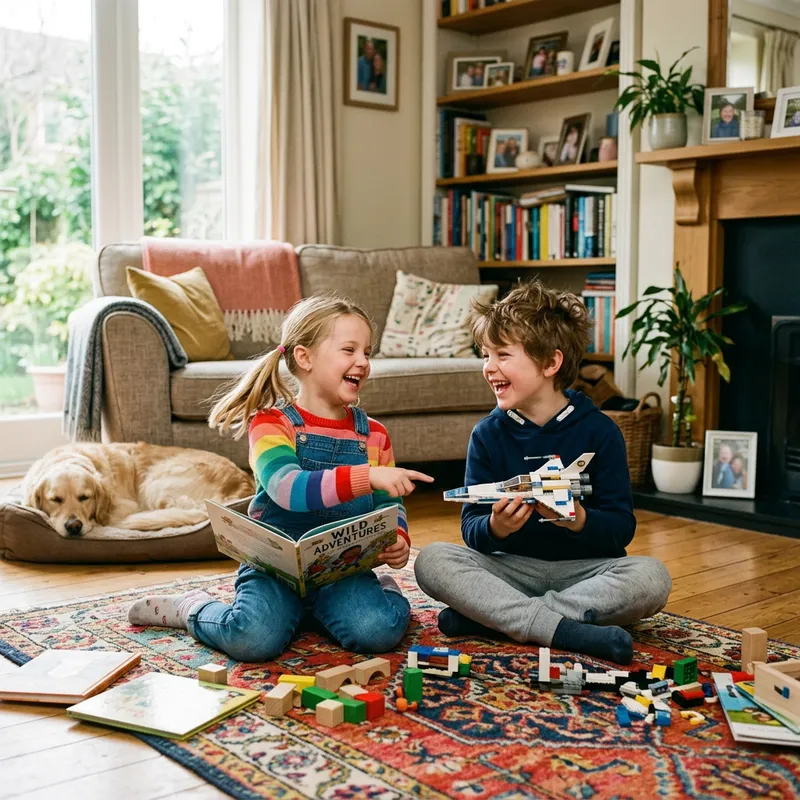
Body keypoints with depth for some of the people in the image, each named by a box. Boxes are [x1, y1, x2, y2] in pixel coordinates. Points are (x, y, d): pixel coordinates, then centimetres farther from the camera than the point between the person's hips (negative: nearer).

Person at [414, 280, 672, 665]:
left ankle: (491, 615, -24)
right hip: (511, 566, 2)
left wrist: (580, 520, -29)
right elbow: (470, 529, -3)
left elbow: (622, 528, -9)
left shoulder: (598, 430, -6)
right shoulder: (488, 434, 0)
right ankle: (564, 630, -28)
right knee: (432, 560, -22)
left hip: (584, 568, -1)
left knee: (652, 578, -29)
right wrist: (494, 527, -26)